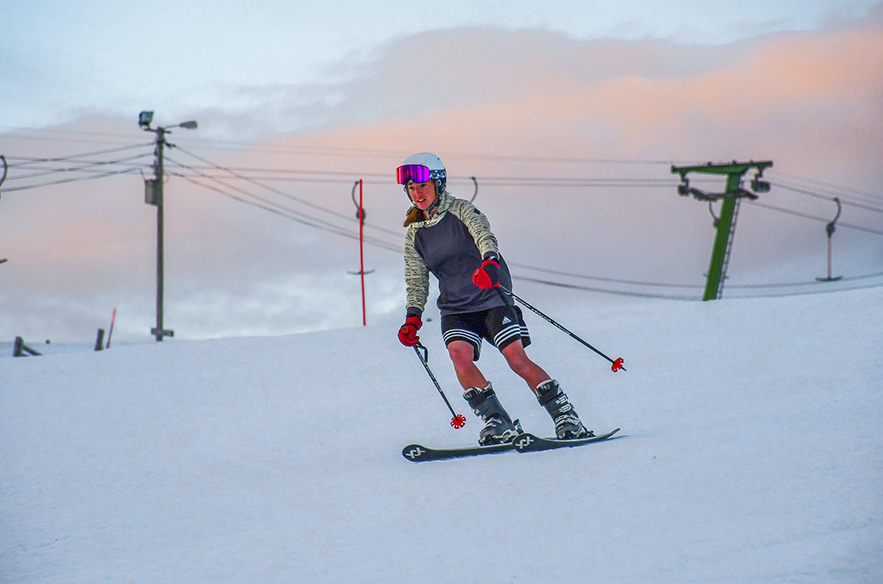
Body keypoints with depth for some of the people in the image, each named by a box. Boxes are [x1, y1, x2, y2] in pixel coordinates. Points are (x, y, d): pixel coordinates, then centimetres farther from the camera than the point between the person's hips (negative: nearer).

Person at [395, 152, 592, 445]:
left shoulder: (461, 210, -4)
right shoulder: (414, 234, 9)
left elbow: (484, 235, -23)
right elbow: (417, 282, 13)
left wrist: (489, 261, -45)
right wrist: (413, 317, -4)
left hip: (491, 299, -3)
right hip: (455, 309, 3)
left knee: (517, 359, -15)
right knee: (459, 353, -25)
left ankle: (566, 418, -5)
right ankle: (498, 423, -20)